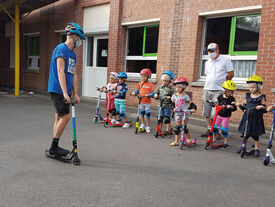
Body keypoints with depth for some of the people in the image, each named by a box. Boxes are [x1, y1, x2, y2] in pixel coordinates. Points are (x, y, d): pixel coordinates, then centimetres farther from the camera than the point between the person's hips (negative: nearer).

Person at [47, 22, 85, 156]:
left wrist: (75, 94, 12)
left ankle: (54, 148, 17)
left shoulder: (73, 54, 17)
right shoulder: (61, 49, -11)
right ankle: (53, 148, 0)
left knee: (59, 117, 10)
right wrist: (65, 93, -23)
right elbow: (60, 72, -18)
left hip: (65, 91, 9)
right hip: (57, 89, -9)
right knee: (65, 116, -10)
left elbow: (74, 75, 16)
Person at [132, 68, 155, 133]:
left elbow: (153, 93, -8)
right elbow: (137, 90, 9)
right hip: (141, 101, 4)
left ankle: (147, 126, 16)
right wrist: (134, 92, -11)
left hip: (147, 102, -4)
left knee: (147, 113, 2)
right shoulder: (140, 84, 6)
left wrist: (149, 95, -26)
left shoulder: (150, 84, -5)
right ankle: (142, 124, 32)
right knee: (141, 112, 14)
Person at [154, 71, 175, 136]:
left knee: (167, 119, 2)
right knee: (160, 118, 10)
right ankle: (159, 130, 20)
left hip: (167, 106, -4)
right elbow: (156, 95, 12)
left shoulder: (171, 89, -3)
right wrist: (156, 95, -9)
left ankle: (167, 131, 12)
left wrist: (170, 97, -25)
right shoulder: (160, 87, 9)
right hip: (160, 105, 4)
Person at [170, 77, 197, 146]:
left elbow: (190, 103, -2)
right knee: (177, 128, 6)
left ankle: (189, 139, 12)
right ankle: (176, 141, 14)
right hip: (177, 114, 4)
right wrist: (173, 108, 0)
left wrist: (193, 108, -18)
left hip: (184, 113, -4)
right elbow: (172, 103, 17)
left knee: (184, 127, -7)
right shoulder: (174, 96, 7)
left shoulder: (185, 96, -5)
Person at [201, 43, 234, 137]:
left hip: (218, 91, -6)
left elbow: (231, 74, -1)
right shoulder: (207, 63, 16)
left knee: (215, 113, -10)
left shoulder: (225, 60, -1)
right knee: (206, 112, 7)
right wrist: (210, 83, 15)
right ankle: (209, 130, 18)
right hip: (207, 89, 6)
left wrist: (222, 83, 4)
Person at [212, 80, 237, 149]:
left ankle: (226, 142, 8)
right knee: (215, 128, 5)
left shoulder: (232, 99, -9)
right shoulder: (220, 97, -2)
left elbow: (234, 108, -13)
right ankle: (214, 139, 29)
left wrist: (231, 107, -34)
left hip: (226, 116, -3)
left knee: (224, 130, -7)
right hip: (219, 115, 3)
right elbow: (216, 102, 10)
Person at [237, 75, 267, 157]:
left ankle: (256, 149, 16)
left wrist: (261, 107, -26)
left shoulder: (261, 97, -4)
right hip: (247, 117, 4)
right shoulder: (248, 96, 8)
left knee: (254, 134, 2)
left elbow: (263, 108, -6)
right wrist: (240, 105, -6)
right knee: (245, 133, 11)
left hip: (256, 118, -4)